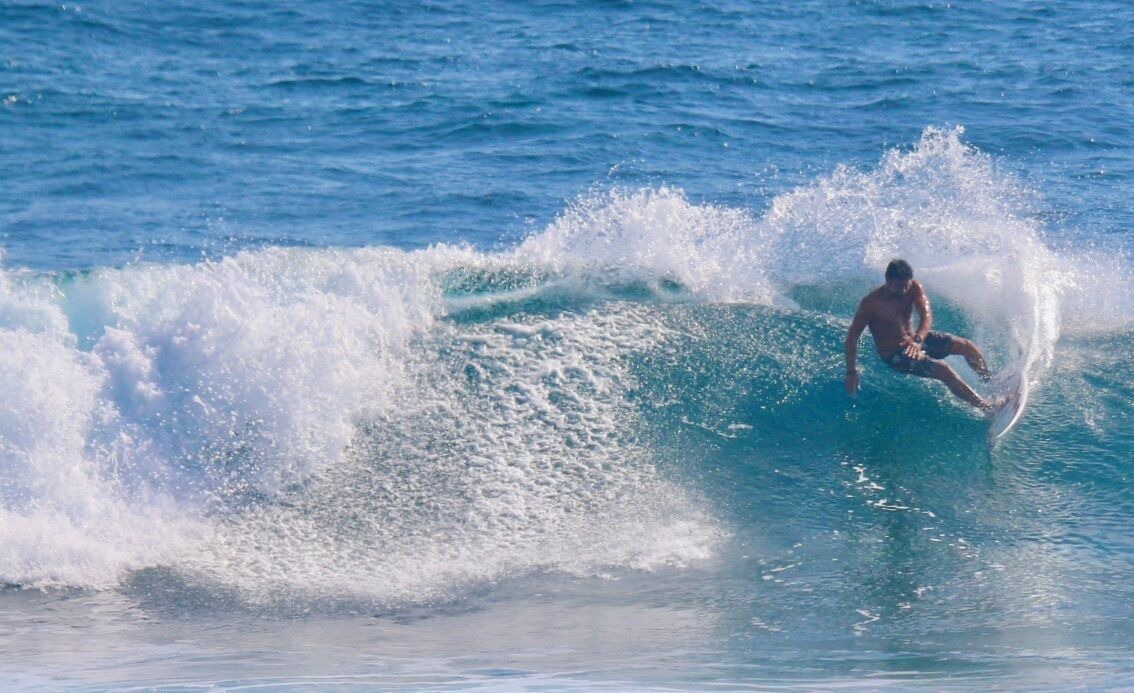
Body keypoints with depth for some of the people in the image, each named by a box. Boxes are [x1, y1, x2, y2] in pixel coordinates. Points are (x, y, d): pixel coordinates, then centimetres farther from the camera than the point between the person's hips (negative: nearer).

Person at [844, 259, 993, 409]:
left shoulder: (914, 288, -9)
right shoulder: (872, 302, -22)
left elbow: (926, 316, -21)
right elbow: (852, 335, -19)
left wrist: (918, 340, -42)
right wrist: (852, 372, -25)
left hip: (916, 339, 6)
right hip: (895, 354, -6)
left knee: (967, 346, -2)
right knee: (943, 370, -24)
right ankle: (987, 407, -20)